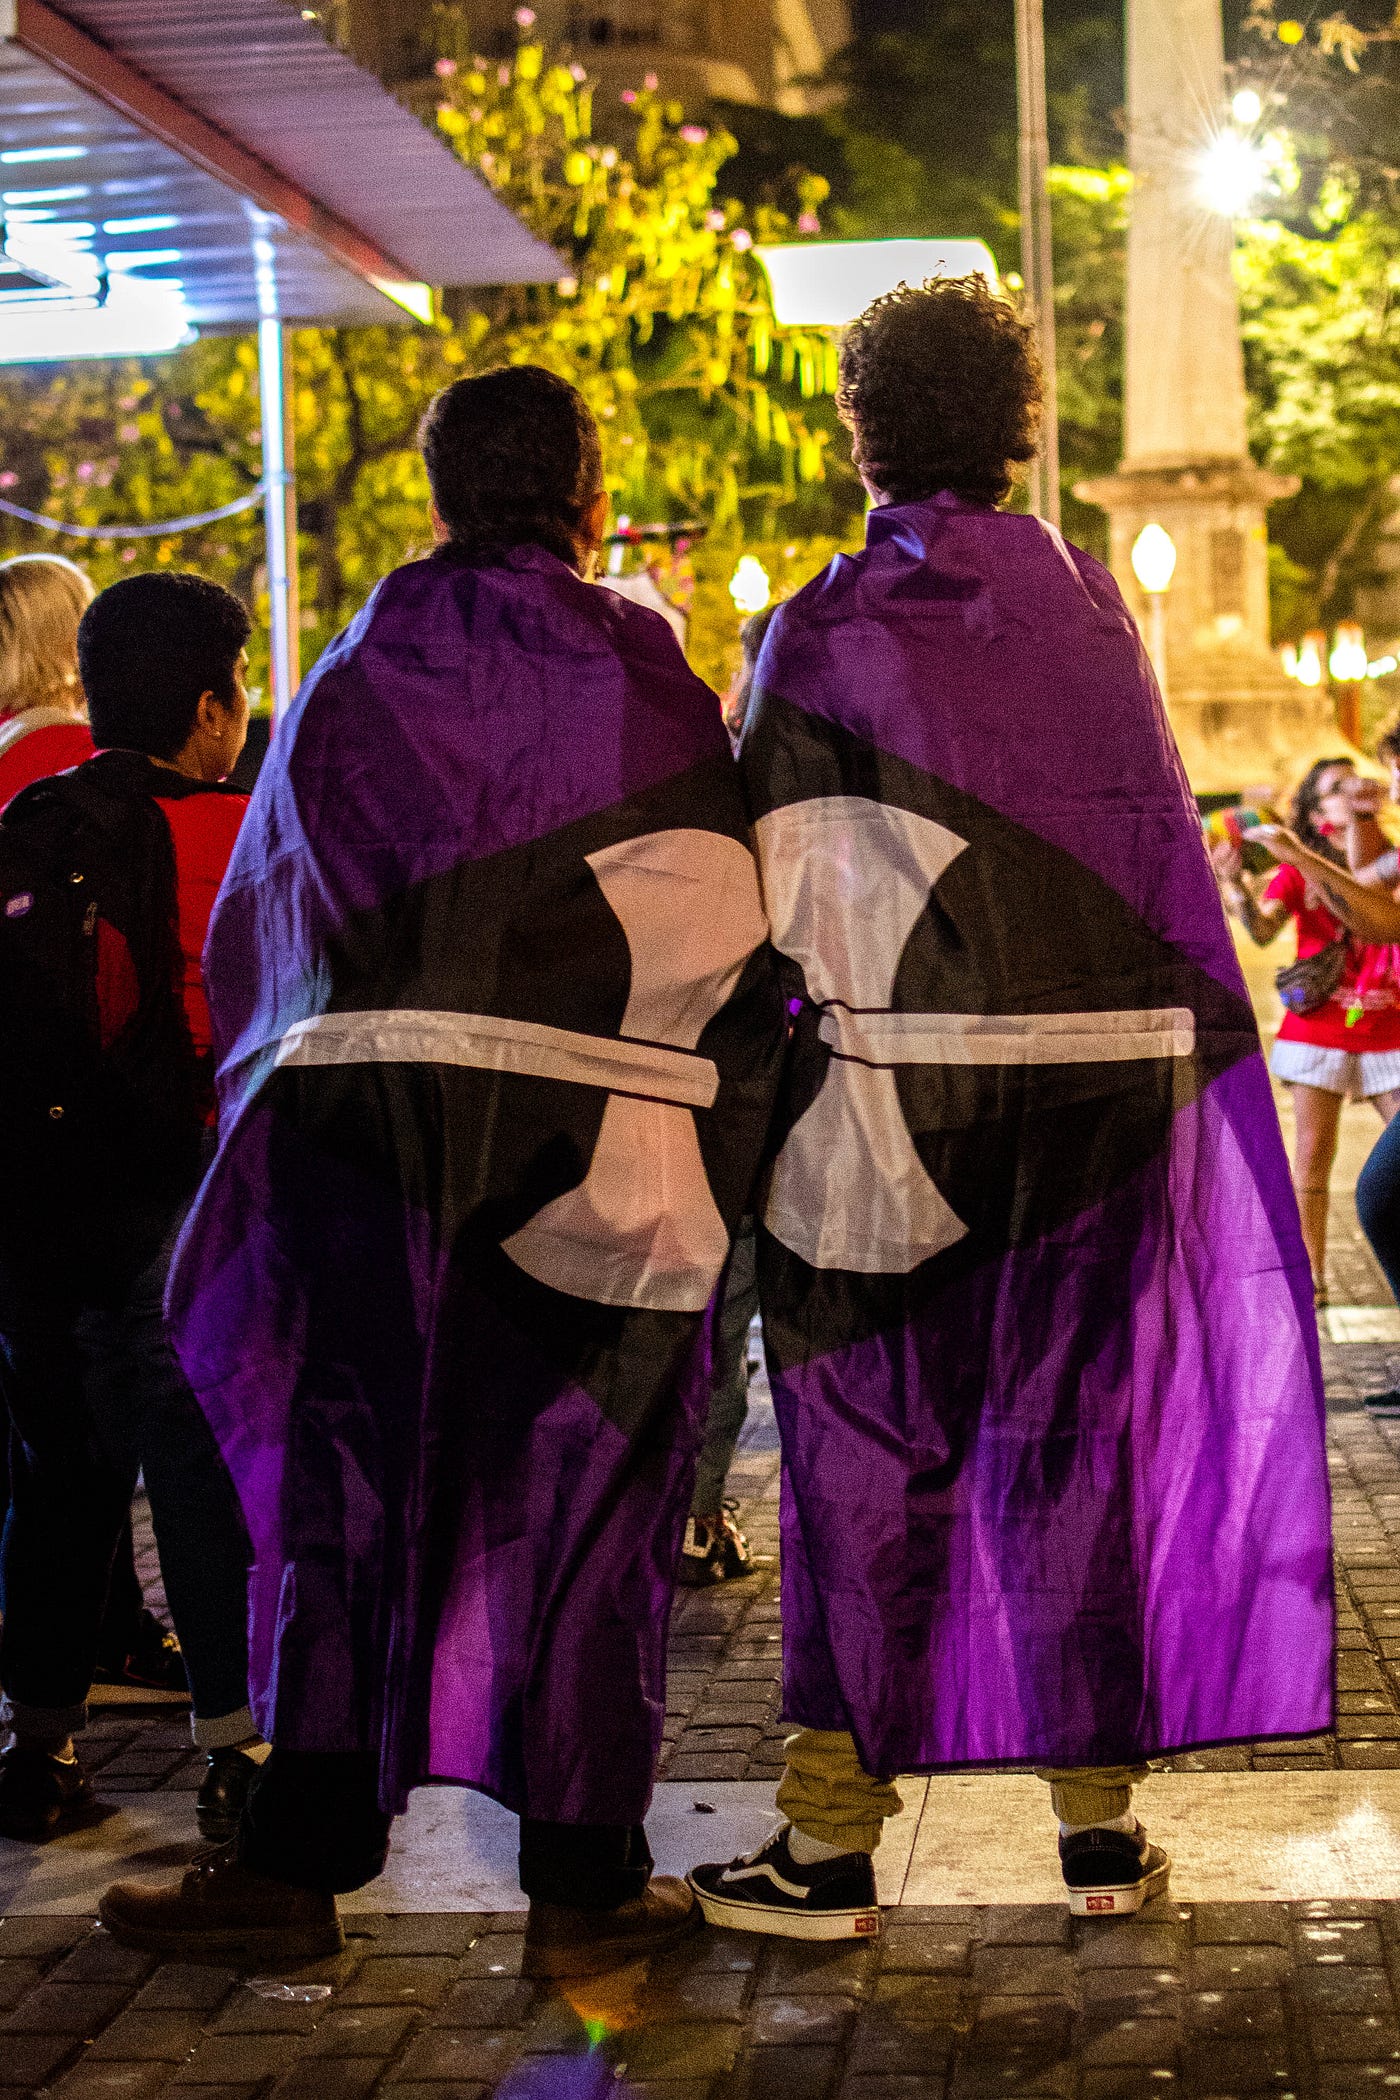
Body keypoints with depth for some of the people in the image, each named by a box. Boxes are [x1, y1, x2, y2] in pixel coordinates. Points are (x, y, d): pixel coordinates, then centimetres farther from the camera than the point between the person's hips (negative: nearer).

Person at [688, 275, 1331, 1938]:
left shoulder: (826, 632, -6)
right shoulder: (1093, 609, 5)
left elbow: (769, 895, -6)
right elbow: (1160, 851, 10)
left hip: (896, 1091, -3)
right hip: (1108, 1074, 3)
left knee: (869, 1457, 5)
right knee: (1067, 1444, 11)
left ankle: (832, 1838, 10)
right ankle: (1100, 1824, 17)